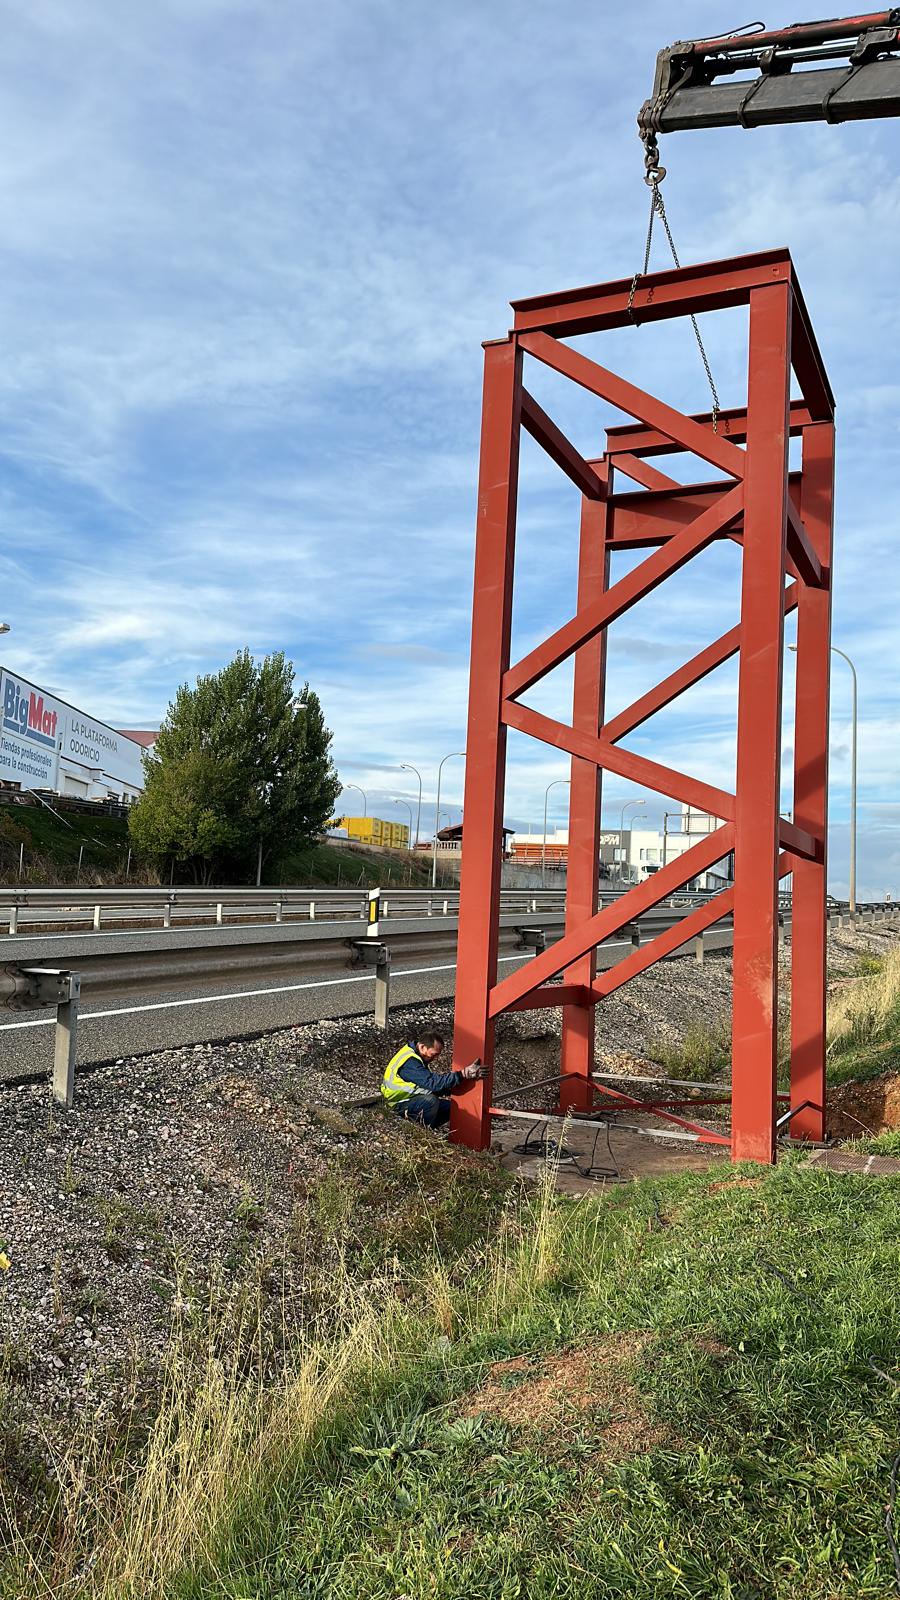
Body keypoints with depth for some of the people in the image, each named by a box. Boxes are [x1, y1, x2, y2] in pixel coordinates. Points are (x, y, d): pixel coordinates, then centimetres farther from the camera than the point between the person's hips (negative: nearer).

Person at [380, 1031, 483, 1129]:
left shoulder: (418, 1058, 5)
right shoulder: (410, 1062, -27)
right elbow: (433, 1082, -37)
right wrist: (463, 1074, -44)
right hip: (401, 1103, -10)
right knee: (431, 1101, -35)